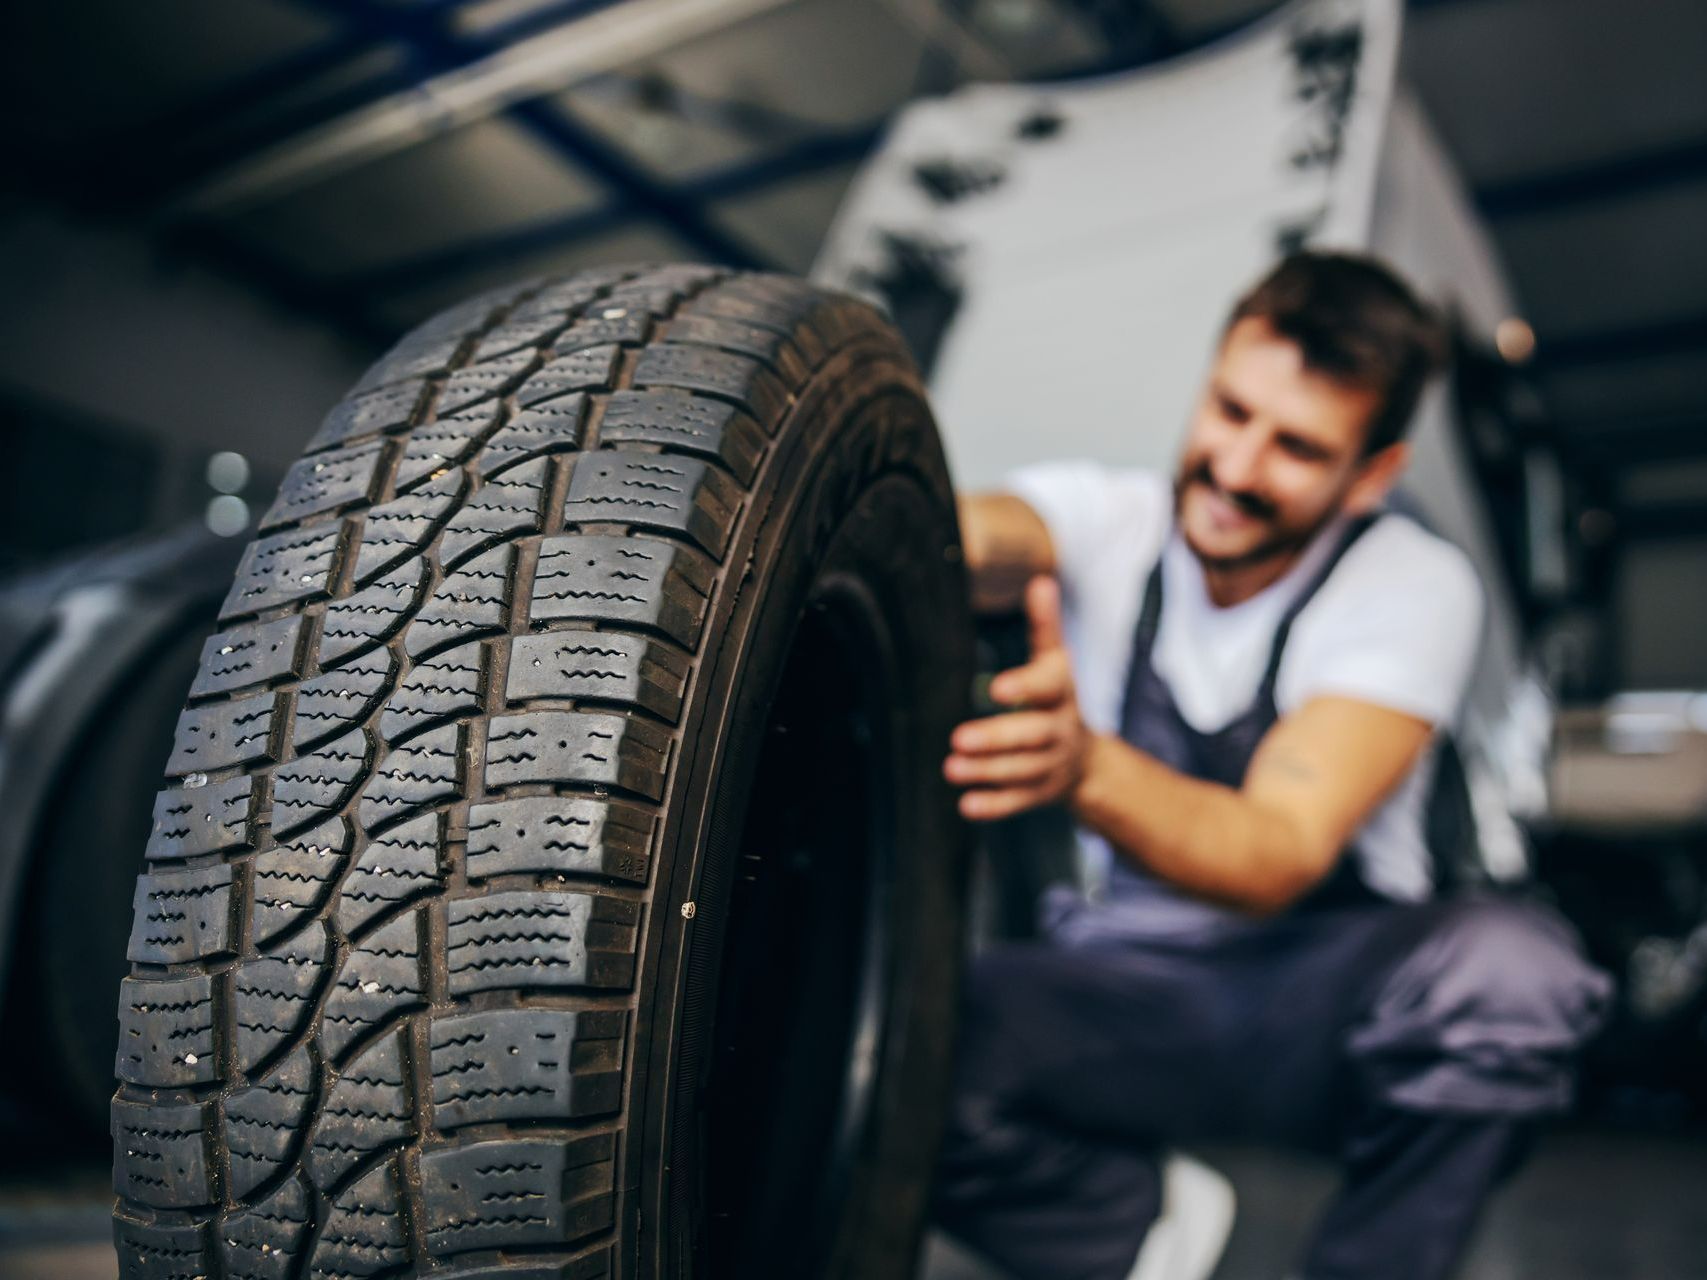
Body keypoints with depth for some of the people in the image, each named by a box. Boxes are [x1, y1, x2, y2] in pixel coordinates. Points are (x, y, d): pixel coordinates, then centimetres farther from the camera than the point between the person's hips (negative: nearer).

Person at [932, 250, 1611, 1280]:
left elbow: (1279, 857, -27)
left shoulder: (1414, 586, -12)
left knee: (1507, 966, -33)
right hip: (1123, 997, 1)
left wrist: (1086, 768, -47)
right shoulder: (1104, 519, -5)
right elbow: (979, 535, -30)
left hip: (1328, 1003, 0)